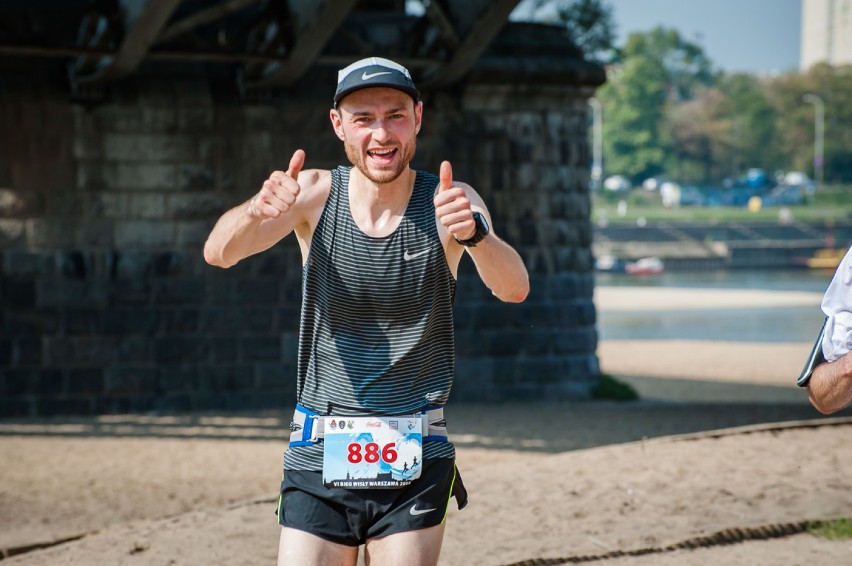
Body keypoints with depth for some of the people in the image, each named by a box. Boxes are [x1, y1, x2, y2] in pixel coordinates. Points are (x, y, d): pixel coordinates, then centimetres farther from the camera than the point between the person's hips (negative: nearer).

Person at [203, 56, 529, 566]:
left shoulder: (449, 201, -6)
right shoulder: (315, 194, -3)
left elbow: (514, 289, -21)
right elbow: (219, 253, -17)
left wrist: (474, 233, -44)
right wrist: (257, 212, -40)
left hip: (416, 463, 0)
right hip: (320, 458, 1)